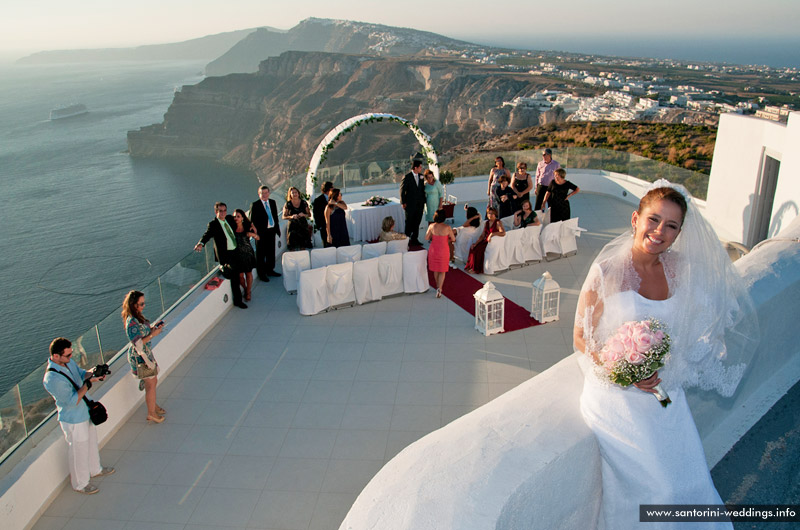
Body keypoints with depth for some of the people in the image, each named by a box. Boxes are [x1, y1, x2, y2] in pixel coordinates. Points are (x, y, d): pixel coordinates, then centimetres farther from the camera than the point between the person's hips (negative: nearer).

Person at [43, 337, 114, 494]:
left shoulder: (68, 361, -8)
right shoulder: (52, 378, -33)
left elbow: (81, 373, 10)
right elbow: (72, 401, -30)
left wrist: (92, 373, -11)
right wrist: (88, 383, -31)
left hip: (86, 412, 9)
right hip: (73, 420, -9)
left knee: (91, 442, 27)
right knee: (79, 451, 11)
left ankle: (95, 469, 51)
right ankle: (80, 483, 33)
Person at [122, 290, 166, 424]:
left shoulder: (138, 316, 3)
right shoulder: (131, 322, -26)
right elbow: (138, 344, -26)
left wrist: (153, 327, 1)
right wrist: (153, 335, -24)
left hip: (146, 353, 9)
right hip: (140, 357, -9)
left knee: (153, 381, 22)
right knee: (151, 385, 3)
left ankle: (152, 404, 42)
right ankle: (151, 414, 18)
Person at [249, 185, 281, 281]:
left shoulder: (273, 202, 9)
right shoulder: (255, 205, -8)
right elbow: (251, 220, -8)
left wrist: (277, 228, 10)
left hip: (272, 231, 6)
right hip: (261, 233, -6)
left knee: (271, 252, 16)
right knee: (261, 254, 4)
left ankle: (270, 270, 32)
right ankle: (261, 273, 14)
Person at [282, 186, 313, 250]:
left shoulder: (304, 203, 4)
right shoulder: (288, 204, -1)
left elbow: (309, 214, 9)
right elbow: (284, 216, 2)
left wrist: (303, 215, -12)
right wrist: (291, 216, -17)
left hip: (303, 226, 2)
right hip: (292, 226, -1)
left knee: (303, 246, 0)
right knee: (292, 247, -6)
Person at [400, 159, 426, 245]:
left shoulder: (421, 176, 7)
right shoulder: (407, 177, -10)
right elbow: (402, 190, -8)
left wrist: (423, 200, 9)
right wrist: (403, 202, -10)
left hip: (419, 204, 5)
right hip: (410, 204, -5)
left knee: (417, 222, 10)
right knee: (409, 223, 3)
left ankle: (414, 239, 20)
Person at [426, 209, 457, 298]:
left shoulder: (431, 226, -12)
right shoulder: (447, 227, -17)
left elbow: (426, 238, -3)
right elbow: (453, 239, -8)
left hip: (433, 250, 2)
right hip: (444, 251, -2)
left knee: (435, 270, 20)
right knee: (442, 271, 9)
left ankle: (438, 286, 35)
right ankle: (439, 288, -8)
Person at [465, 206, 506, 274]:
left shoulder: (498, 222, -8)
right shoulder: (486, 223, 14)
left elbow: (503, 233, -23)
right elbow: (482, 235, 12)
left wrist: (492, 234, -29)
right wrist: (476, 243, -1)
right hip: (486, 241, 7)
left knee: (479, 250, -26)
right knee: (473, 248, -15)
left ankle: (477, 269, -13)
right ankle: (471, 266, -9)